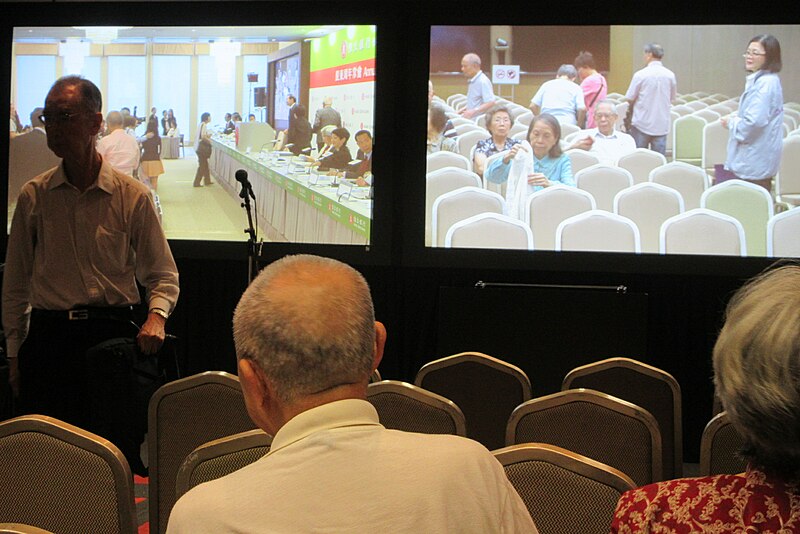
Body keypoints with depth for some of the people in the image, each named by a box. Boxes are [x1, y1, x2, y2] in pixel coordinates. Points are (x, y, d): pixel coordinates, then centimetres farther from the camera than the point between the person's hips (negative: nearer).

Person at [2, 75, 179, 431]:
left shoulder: (133, 196, 1)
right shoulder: (33, 196, 5)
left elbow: (163, 274, 8)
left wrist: (156, 316, -12)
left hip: (113, 333, -1)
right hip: (49, 333, 1)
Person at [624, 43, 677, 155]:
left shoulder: (641, 74, -10)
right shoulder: (670, 75, 0)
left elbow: (629, 99, -6)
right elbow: (672, 98, 12)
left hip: (642, 123, -3)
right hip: (662, 124, 3)